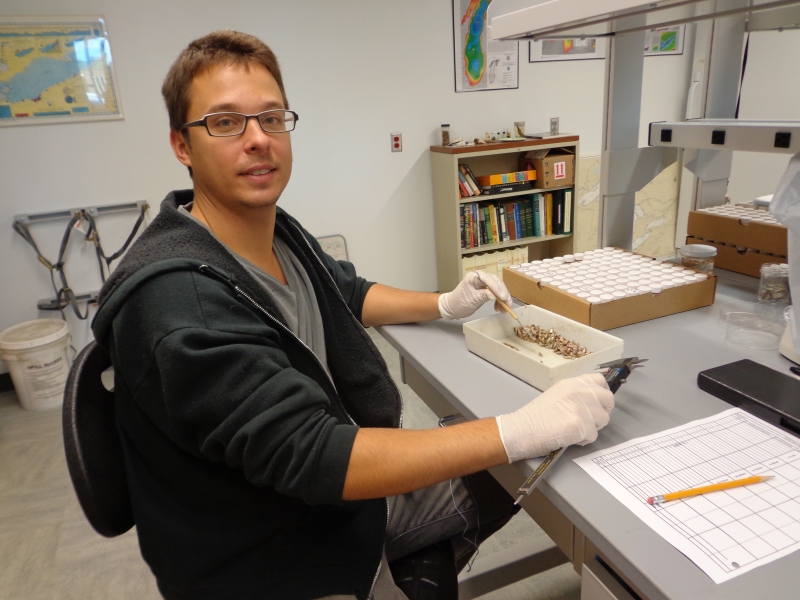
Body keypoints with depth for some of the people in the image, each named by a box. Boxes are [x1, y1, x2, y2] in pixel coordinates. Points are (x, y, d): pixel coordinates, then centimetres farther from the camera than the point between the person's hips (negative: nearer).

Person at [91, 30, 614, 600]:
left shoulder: (280, 232, -5)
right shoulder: (174, 298, -30)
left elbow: (346, 291, 15)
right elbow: (313, 458, -33)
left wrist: (446, 305, 3)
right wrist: (524, 429, -32)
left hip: (353, 497, 7)